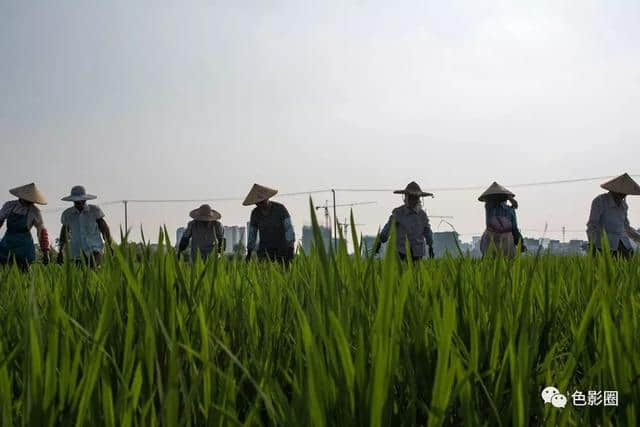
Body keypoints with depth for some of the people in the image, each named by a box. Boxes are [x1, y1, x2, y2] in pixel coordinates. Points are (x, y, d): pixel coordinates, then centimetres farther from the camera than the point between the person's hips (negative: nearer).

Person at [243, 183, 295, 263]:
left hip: (282, 249, -2)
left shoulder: (280, 208, -14)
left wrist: (291, 250, -24)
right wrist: (249, 253, 7)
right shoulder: (255, 213, -3)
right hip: (265, 250, 2)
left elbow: (289, 229, -16)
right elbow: (252, 233, 6)